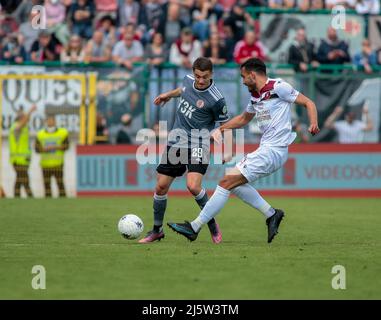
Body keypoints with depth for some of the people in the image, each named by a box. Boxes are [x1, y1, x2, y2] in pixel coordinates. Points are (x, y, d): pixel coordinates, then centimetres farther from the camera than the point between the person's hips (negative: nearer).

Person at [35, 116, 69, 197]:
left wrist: (55, 147, -15)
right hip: (45, 165, 2)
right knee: (47, 184, 2)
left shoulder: (63, 133, 4)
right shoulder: (40, 135, 7)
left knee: (60, 183, -5)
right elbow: (37, 149, 5)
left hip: (58, 164, -2)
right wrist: (45, 149, -15)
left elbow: (66, 146, -1)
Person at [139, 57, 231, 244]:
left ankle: (212, 224, 1)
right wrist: (168, 95, 35)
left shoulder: (216, 100, -17)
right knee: (161, 186, 5)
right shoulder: (188, 80, 1)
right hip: (176, 142, 6)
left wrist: (225, 150, -13)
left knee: (193, 186, -24)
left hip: (198, 145, -6)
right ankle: (157, 230, 23)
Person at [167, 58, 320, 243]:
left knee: (227, 182, -9)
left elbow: (308, 103, -8)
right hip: (266, 150, 10)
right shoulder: (256, 96, 16)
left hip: (273, 151, -10)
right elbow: (244, 118, 33)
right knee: (235, 182, 18)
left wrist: (313, 124, -25)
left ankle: (194, 228, -6)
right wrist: (221, 129, 21)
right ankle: (271, 214, 14)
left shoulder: (278, 88, -10)